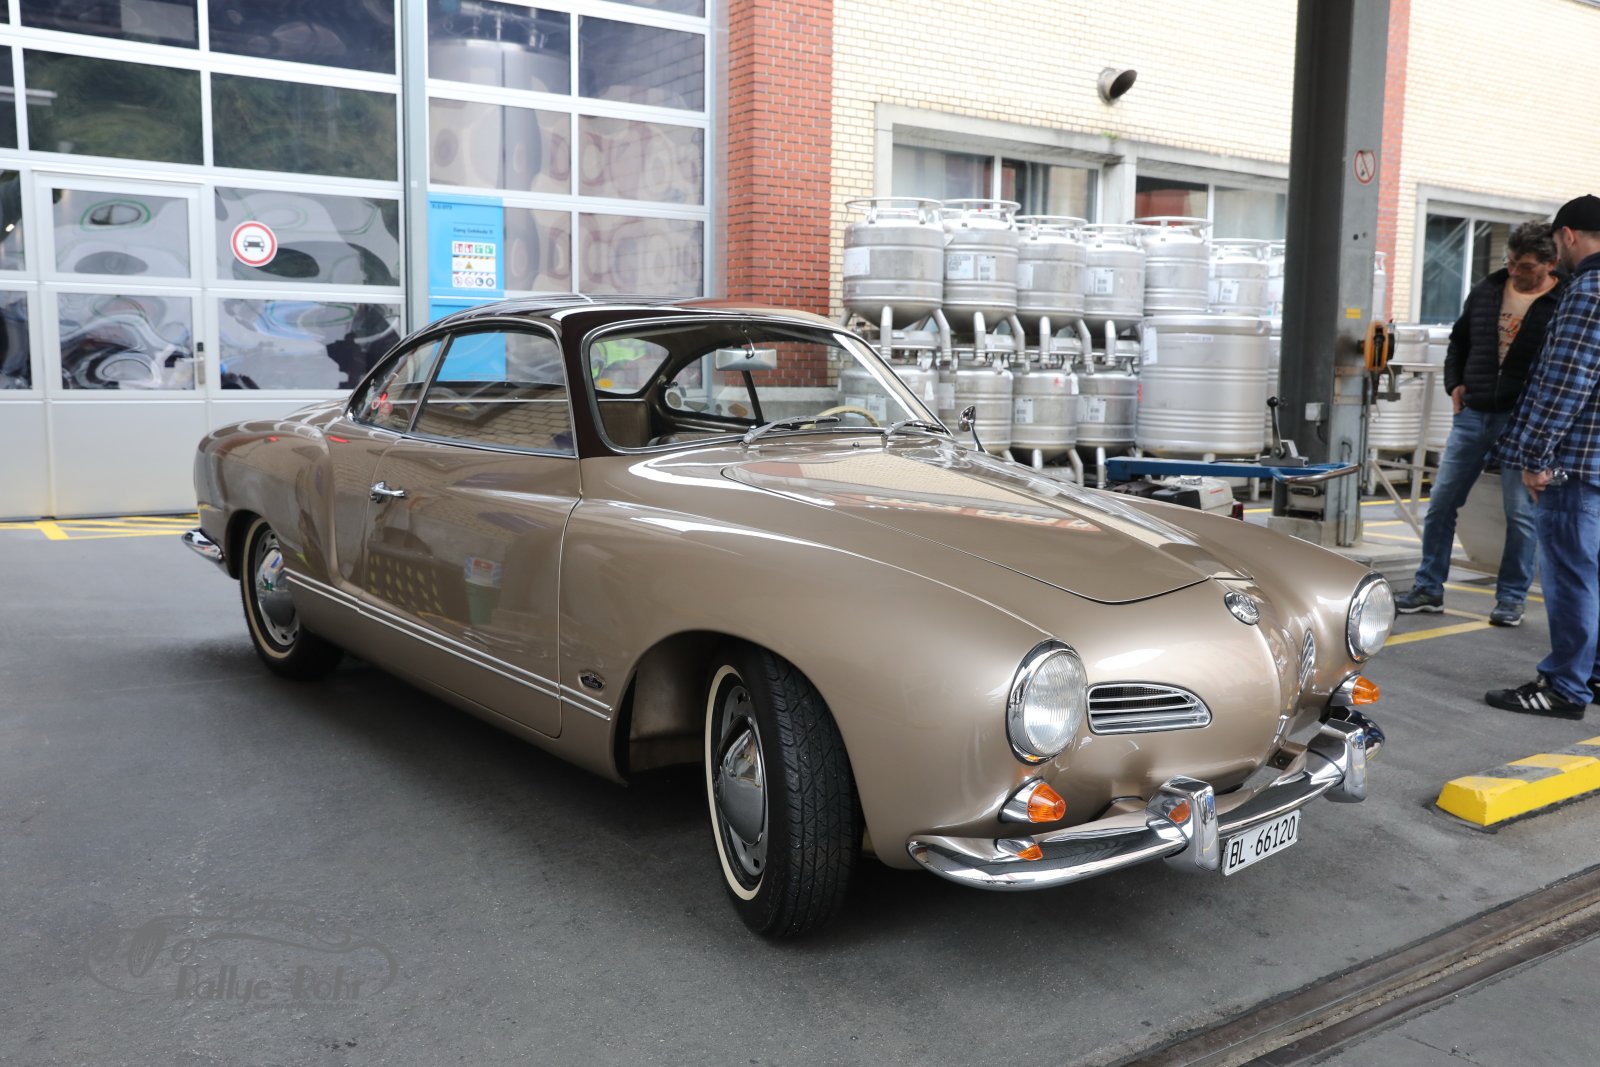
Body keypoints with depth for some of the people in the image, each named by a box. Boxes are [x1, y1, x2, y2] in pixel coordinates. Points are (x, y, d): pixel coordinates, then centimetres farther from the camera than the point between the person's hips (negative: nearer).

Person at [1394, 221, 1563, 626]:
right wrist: (1454, 384, 9)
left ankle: (1511, 598, 15)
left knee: (1520, 513, 2)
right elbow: (1459, 340, 22)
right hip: (1473, 414, 4)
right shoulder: (1486, 290, 8)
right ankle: (1428, 588, 17)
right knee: (1441, 503, 6)